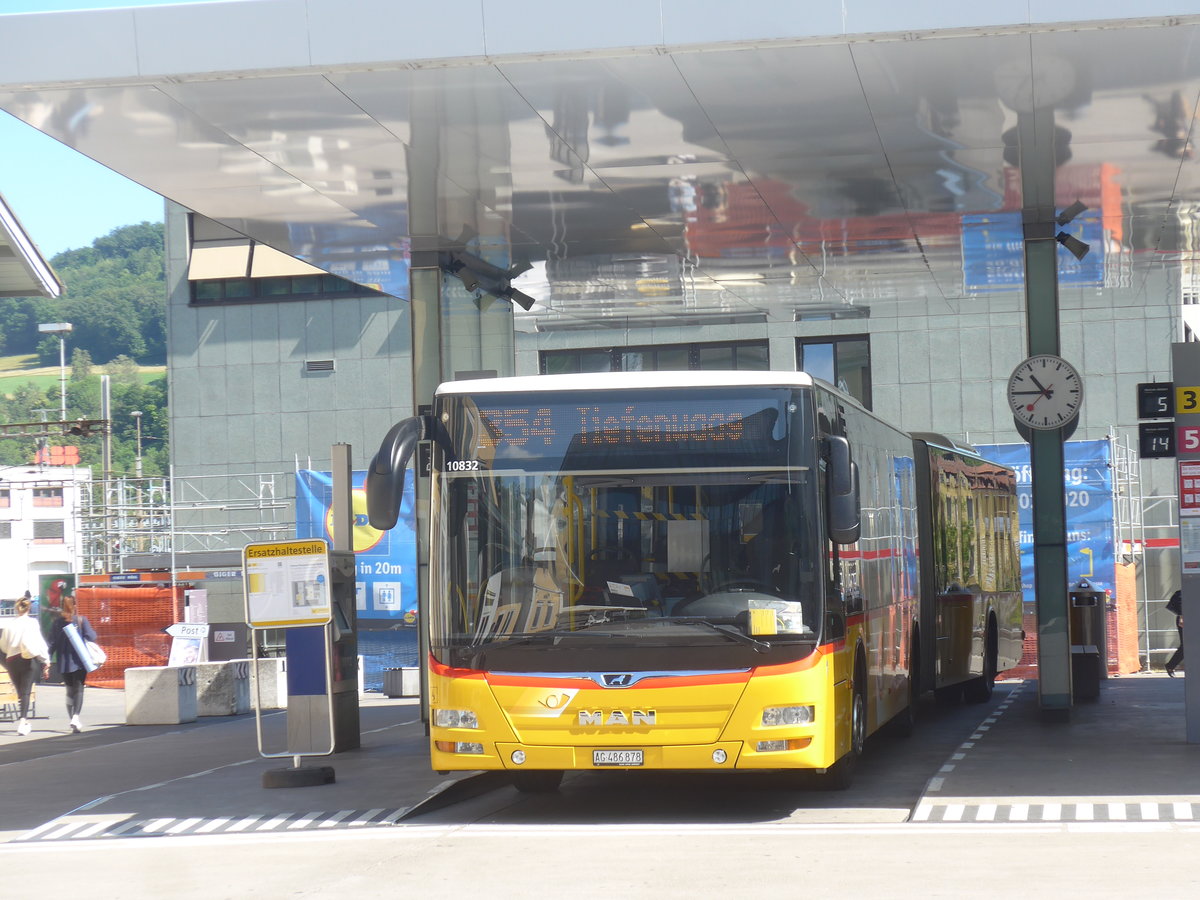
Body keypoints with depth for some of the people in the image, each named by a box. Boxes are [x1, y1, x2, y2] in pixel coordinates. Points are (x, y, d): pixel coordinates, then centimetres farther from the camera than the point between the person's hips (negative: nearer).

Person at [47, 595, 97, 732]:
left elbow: (53, 642, 0)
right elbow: (91, 637, -8)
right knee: (79, 689, -3)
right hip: (79, 660, -2)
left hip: (64, 662, 2)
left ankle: (72, 718, 13)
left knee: (70, 690, 14)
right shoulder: (82, 620, -5)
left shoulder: (58, 622, 1)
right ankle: (76, 716, -24)